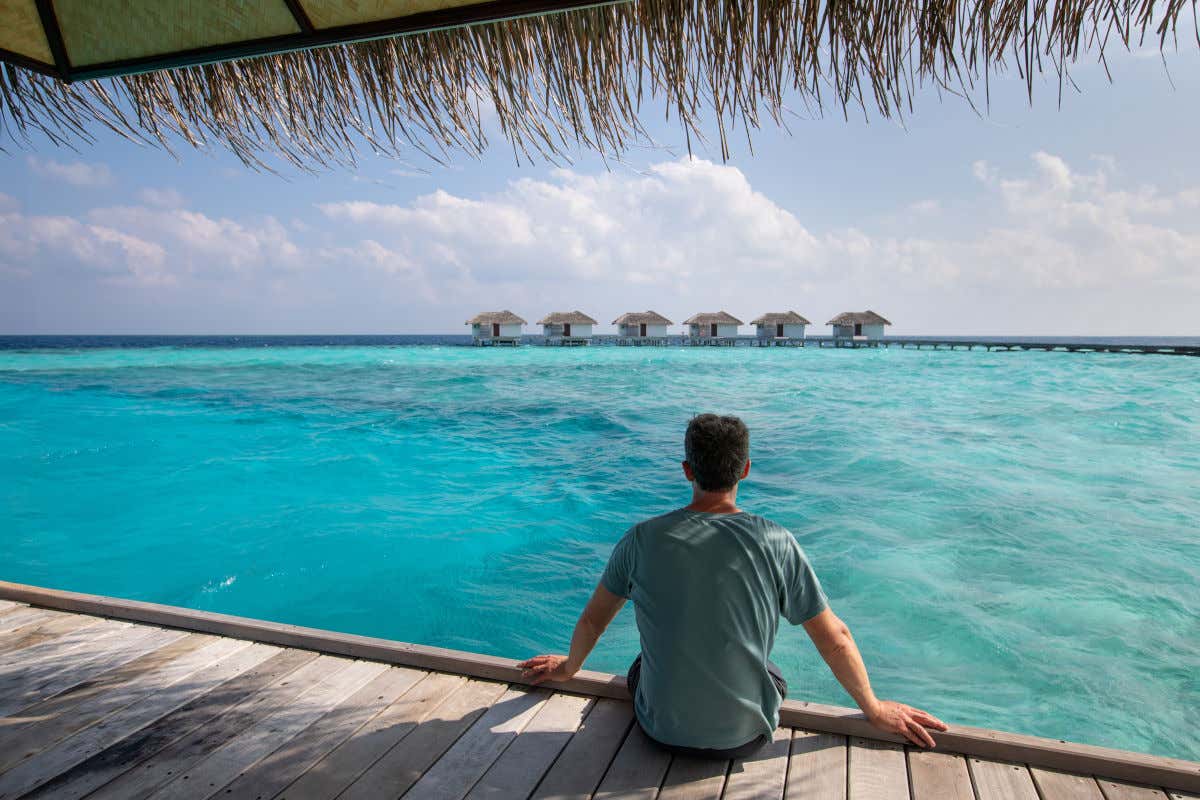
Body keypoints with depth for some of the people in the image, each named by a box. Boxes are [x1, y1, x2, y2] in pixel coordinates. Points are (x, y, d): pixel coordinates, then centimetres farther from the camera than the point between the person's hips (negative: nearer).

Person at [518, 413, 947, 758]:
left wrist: (569, 667, 20)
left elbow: (593, 619, 0)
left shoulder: (642, 539, -14)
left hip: (663, 730, 0)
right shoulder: (776, 543, -16)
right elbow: (835, 639, -7)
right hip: (745, 737, 0)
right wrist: (875, 709, 11)